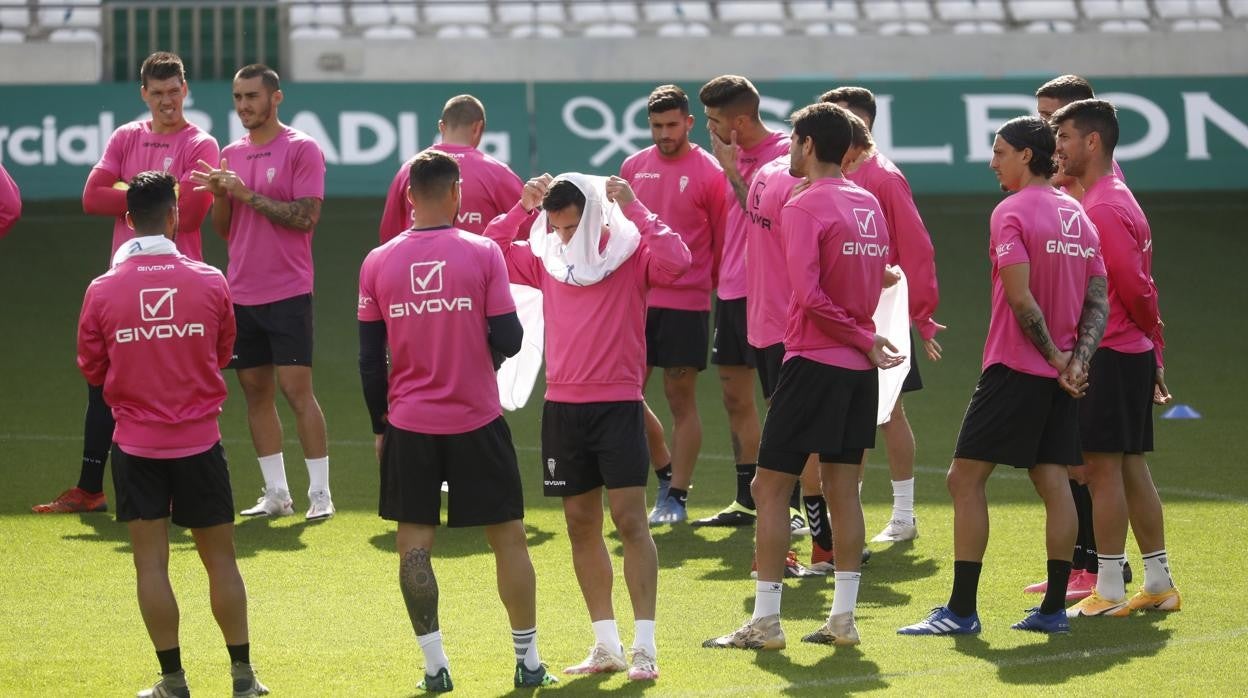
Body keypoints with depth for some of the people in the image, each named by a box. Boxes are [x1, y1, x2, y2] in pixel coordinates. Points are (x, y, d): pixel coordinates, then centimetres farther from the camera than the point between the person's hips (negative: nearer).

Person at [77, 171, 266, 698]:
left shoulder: (103, 290, -9)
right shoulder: (209, 282, -7)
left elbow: (93, 368, 3)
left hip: (136, 442, 0)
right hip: (199, 438, 1)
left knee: (151, 561, 4)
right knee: (220, 556, 10)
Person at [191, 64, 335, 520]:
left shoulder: (301, 149, -5)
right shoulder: (231, 154, 13)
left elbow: (306, 216, -14)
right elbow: (223, 228, 16)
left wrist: (248, 194, -16)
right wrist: (220, 195, -4)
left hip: (287, 291, -6)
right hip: (242, 291, 6)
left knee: (296, 388, -9)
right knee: (255, 391, 6)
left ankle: (319, 493, -5)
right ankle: (275, 494, 11)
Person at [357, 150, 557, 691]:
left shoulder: (378, 264, -1)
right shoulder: (483, 253, -7)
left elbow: (370, 358, 2)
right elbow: (508, 340, -8)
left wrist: (379, 426, 12)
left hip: (409, 425, 1)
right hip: (477, 422, -1)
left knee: (414, 541, 8)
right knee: (508, 536, 9)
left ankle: (434, 666, 4)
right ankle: (528, 662, 13)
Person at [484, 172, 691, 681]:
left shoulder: (629, 252, -7)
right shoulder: (545, 259, 8)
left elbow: (676, 261, -25)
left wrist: (634, 209, -22)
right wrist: (521, 208, 1)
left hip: (618, 404, -5)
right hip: (562, 407, 5)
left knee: (629, 519, -9)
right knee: (581, 524, 8)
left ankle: (644, 647, -9)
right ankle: (606, 645, 16)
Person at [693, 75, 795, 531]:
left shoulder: (781, 153, -13)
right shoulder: (736, 154, 12)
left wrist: (731, 171, -17)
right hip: (730, 289, 9)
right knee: (735, 397, 12)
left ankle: (791, 506, -2)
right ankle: (747, 501, 20)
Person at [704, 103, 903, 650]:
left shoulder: (805, 206, -13)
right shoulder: (868, 204, 9)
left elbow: (809, 295, -19)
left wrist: (863, 340, -11)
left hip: (813, 361, -7)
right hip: (859, 365, 7)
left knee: (770, 487, -1)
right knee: (842, 487, 10)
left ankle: (765, 622, -3)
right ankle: (843, 619, 9)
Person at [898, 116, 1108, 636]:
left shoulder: (1012, 212, -12)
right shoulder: (1078, 215, 12)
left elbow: (1020, 297, -20)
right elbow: (1098, 302, 8)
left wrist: (1055, 356, -11)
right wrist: (1076, 359, -3)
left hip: (1014, 368, -7)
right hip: (1060, 374, 7)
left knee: (965, 478, -3)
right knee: (1053, 481, 7)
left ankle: (962, 610, -6)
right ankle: (1054, 608, 6)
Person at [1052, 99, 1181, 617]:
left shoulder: (1103, 208, -16)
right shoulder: (1115, 196, 16)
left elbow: (1134, 287, -18)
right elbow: (1139, 286, 17)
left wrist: (1149, 336, 0)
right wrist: (1155, 357, 17)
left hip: (1108, 355, -10)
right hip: (1133, 353, 10)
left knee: (1103, 467, -7)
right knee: (1130, 467, 12)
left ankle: (1109, 592, -5)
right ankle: (1159, 583, 16)